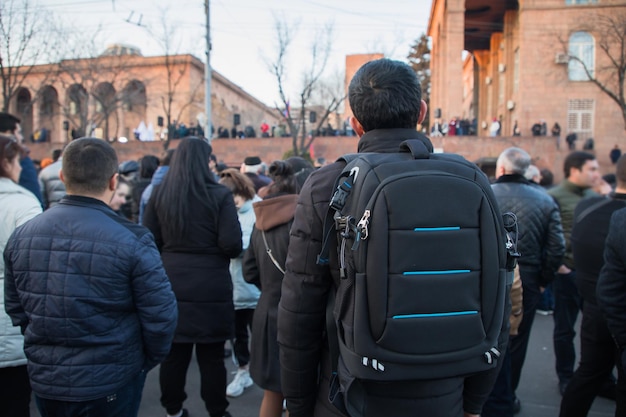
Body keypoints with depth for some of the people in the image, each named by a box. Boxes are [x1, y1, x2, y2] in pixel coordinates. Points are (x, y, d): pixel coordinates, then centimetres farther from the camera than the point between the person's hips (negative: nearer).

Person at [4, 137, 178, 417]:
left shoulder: (21, 236, -3)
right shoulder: (132, 241, -21)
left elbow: (15, 307, 7)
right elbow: (160, 315, -17)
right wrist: (147, 361, 2)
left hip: (45, 378, 5)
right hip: (111, 382, -4)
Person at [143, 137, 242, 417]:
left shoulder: (159, 194, 0)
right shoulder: (219, 195, -10)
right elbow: (232, 245, -14)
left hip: (171, 283, 4)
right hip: (211, 286, -3)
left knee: (173, 352, 14)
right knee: (211, 355, 9)